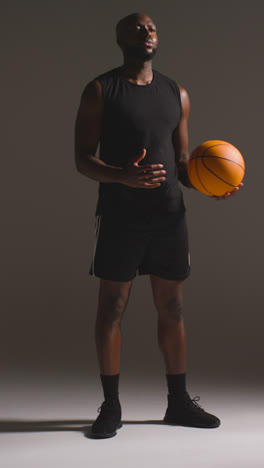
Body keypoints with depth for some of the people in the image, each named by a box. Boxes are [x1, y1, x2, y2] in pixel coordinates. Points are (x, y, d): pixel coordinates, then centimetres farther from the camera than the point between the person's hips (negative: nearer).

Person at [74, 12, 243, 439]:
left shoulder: (177, 94, 13)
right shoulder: (100, 91, 0)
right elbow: (83, 159, -5)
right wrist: (122, 176, -24)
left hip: (169, 215, 4)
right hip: (119, 214, -4)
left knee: (172, 308, 8)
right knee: (112, 307, 0)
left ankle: (179, 402, 19)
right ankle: (111, 406, 11)